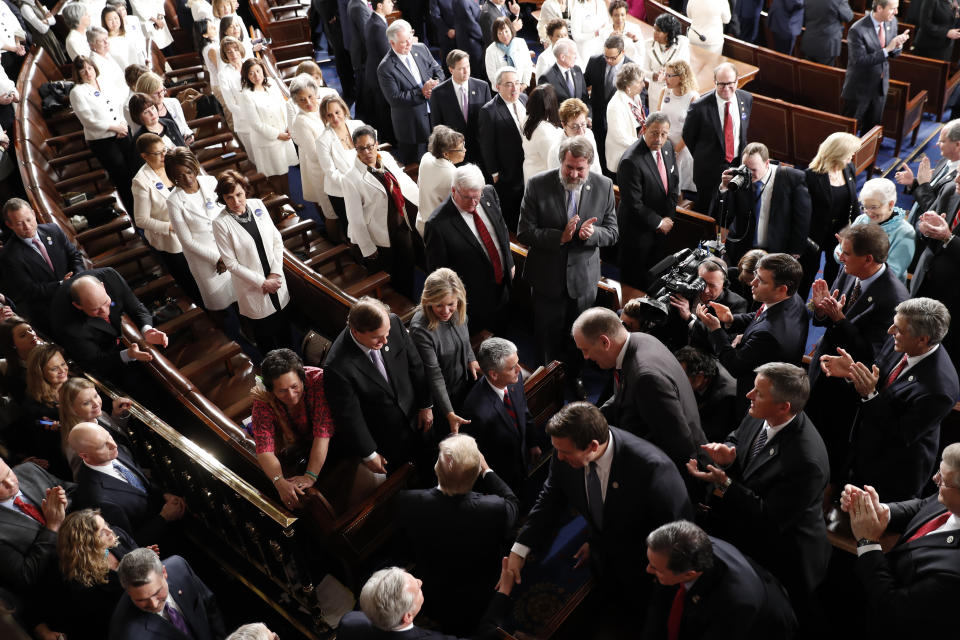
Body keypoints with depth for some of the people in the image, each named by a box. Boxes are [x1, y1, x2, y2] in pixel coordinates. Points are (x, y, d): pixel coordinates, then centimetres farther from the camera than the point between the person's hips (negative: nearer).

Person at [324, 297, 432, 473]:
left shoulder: (393, 323, -21)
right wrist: (369, 455, -10)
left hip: (415, 419, 5)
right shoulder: (338, 367, -35)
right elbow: (349, 417, -22)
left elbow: (415, 365, -4)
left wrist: (425, 405, 3)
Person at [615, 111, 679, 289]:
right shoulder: (631, 161, -27)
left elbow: (674, 183, 9)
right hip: (638, 231, -7)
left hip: (662, 226, 7)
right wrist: (659, 222, -13)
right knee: (635, 281, 9)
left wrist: (669, 217, 0)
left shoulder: (668, 147, -1)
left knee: (656, 276, 20)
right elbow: (633, 205, -25)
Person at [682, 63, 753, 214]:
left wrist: (742, 155, 12)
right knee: (704, 211, 11)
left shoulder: (746, 99, -4)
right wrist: (702, 157, 2)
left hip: (738, 163, 4)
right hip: (710, 168, -4)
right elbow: (688, 136, -7)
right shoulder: (700, 106, -20)